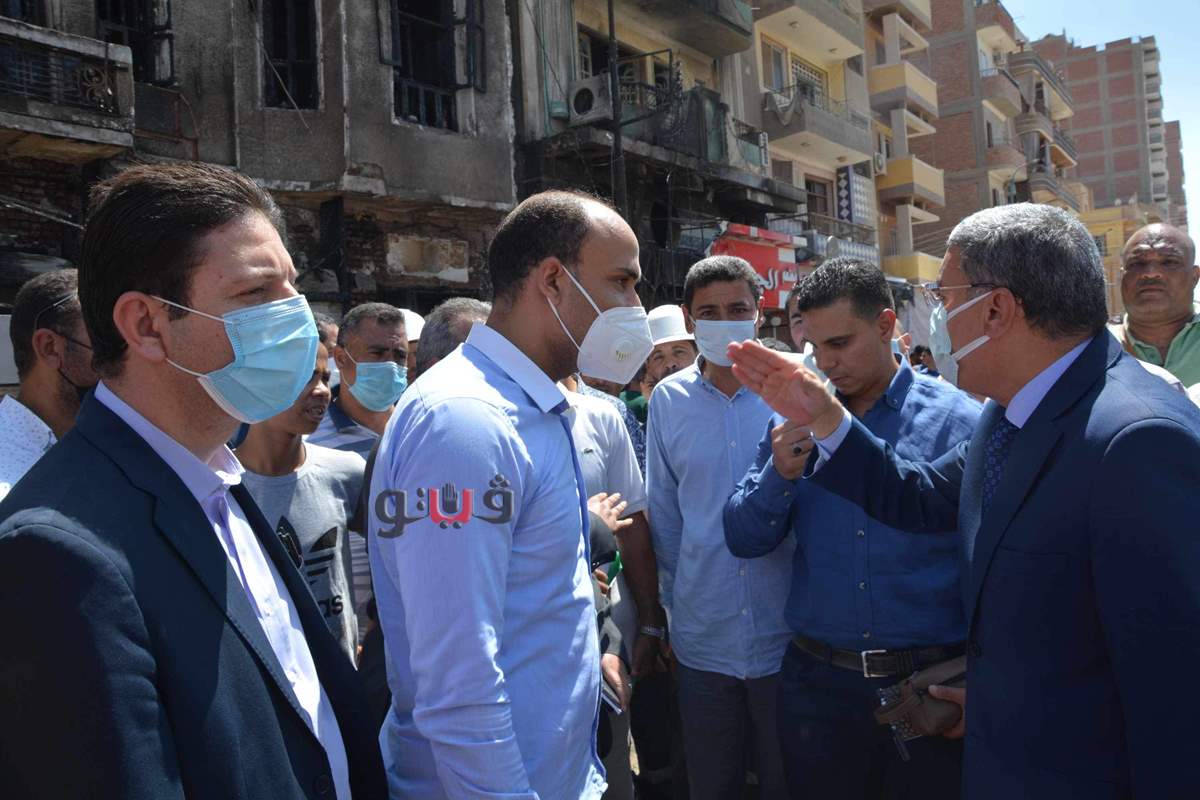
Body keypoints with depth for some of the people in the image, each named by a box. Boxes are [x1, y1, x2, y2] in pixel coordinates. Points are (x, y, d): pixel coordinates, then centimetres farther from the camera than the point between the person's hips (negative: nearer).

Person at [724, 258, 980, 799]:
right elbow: (743, 541, 0)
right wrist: (780, 474, -17)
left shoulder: (958, 420, -7)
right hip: (818, 681, 3)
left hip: (930, 686, -2)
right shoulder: (794, 422, 2)